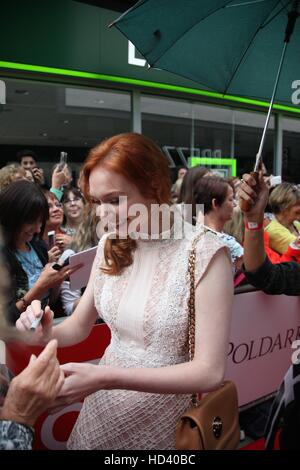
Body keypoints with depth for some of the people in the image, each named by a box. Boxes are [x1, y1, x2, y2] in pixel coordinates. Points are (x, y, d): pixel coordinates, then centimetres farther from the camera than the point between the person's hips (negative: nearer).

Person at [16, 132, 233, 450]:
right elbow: (80, 325, 6)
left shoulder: (204, 253, -22)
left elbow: (210, 371, -23)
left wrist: (106, 377, -31)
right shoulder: (111, 246, -4)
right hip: (104, 408, 5)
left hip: (163, 419, -5)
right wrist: (48, 333, -16)